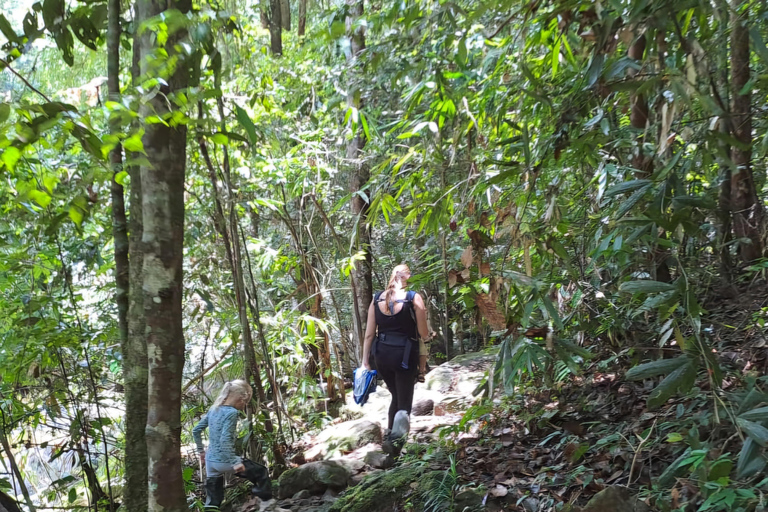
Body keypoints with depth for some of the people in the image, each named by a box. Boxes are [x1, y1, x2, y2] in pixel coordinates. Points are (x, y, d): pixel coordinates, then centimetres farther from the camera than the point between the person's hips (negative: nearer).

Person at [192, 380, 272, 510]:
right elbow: (225, 440, -25)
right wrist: (235, 463, -23)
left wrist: (201, 450, 26)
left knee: (212, 503, 12)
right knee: (261, 473, 9)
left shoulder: (213, 410, 8)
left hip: (210, 461, 8)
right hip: (224, 461, -8)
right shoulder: (232, 413, -15)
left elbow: (196, 431, 15)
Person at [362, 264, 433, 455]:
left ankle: (390, 435, 26)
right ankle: (394, 438, -14)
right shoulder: (414, 298, -7)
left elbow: (369, 334, 4)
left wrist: (365, 360, 10)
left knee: (396, 396, 25)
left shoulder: (377, 298, 4)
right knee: (404, 402, 5)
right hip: (405, 354, -4)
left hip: (381, 354, 4)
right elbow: (423, 334, -5)